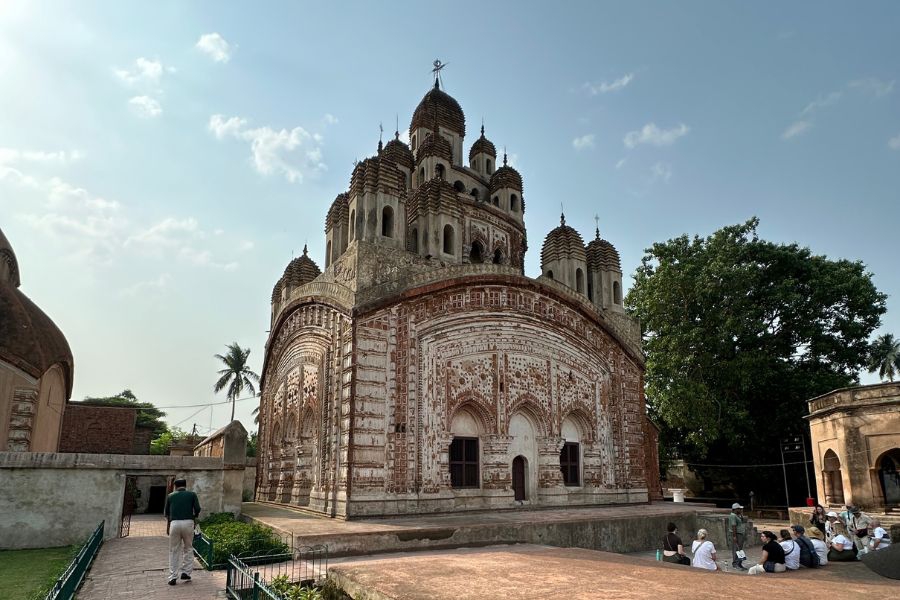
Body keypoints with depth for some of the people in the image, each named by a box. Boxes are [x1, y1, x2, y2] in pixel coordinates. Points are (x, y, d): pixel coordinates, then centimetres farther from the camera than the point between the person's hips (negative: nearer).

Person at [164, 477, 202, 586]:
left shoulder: (170, 496, 13)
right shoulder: (192, 494, 9)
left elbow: (166, 512, 18)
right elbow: (197, 509, 0)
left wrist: (167, 526, 32)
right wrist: (194, 518, 19)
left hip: (174, 523, 1)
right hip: (188, 523, -1)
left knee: (174, 551, 9)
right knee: (188, 548, 15)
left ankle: (173, 577, 10)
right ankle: (186, 572, 12)